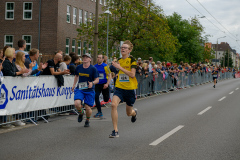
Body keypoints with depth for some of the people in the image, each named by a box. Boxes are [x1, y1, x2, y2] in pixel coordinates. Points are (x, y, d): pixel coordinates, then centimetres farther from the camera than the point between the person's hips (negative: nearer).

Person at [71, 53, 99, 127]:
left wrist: (92, 83, -27)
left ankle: (87, 121, 27)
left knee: (88, 107, -1)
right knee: (77, 103, -21)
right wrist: (74, 85, 19)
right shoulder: (78, 67, 3)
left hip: (89, 90, -2)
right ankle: (80, 113, 13)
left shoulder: (93, 69, -8)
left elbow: (97, 80, -7)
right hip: (79, 89, 2)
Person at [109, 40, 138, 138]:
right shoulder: (119, 61, 9)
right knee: (113, 104, -25)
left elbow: (132, 74, -20)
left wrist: (120, 67, -22)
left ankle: (134, 112, 52)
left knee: (129, 113, 11)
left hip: (130, 89, -3)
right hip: (119, 87, 3)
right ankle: (115, 131, -19)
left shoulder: (132, 60, -7)